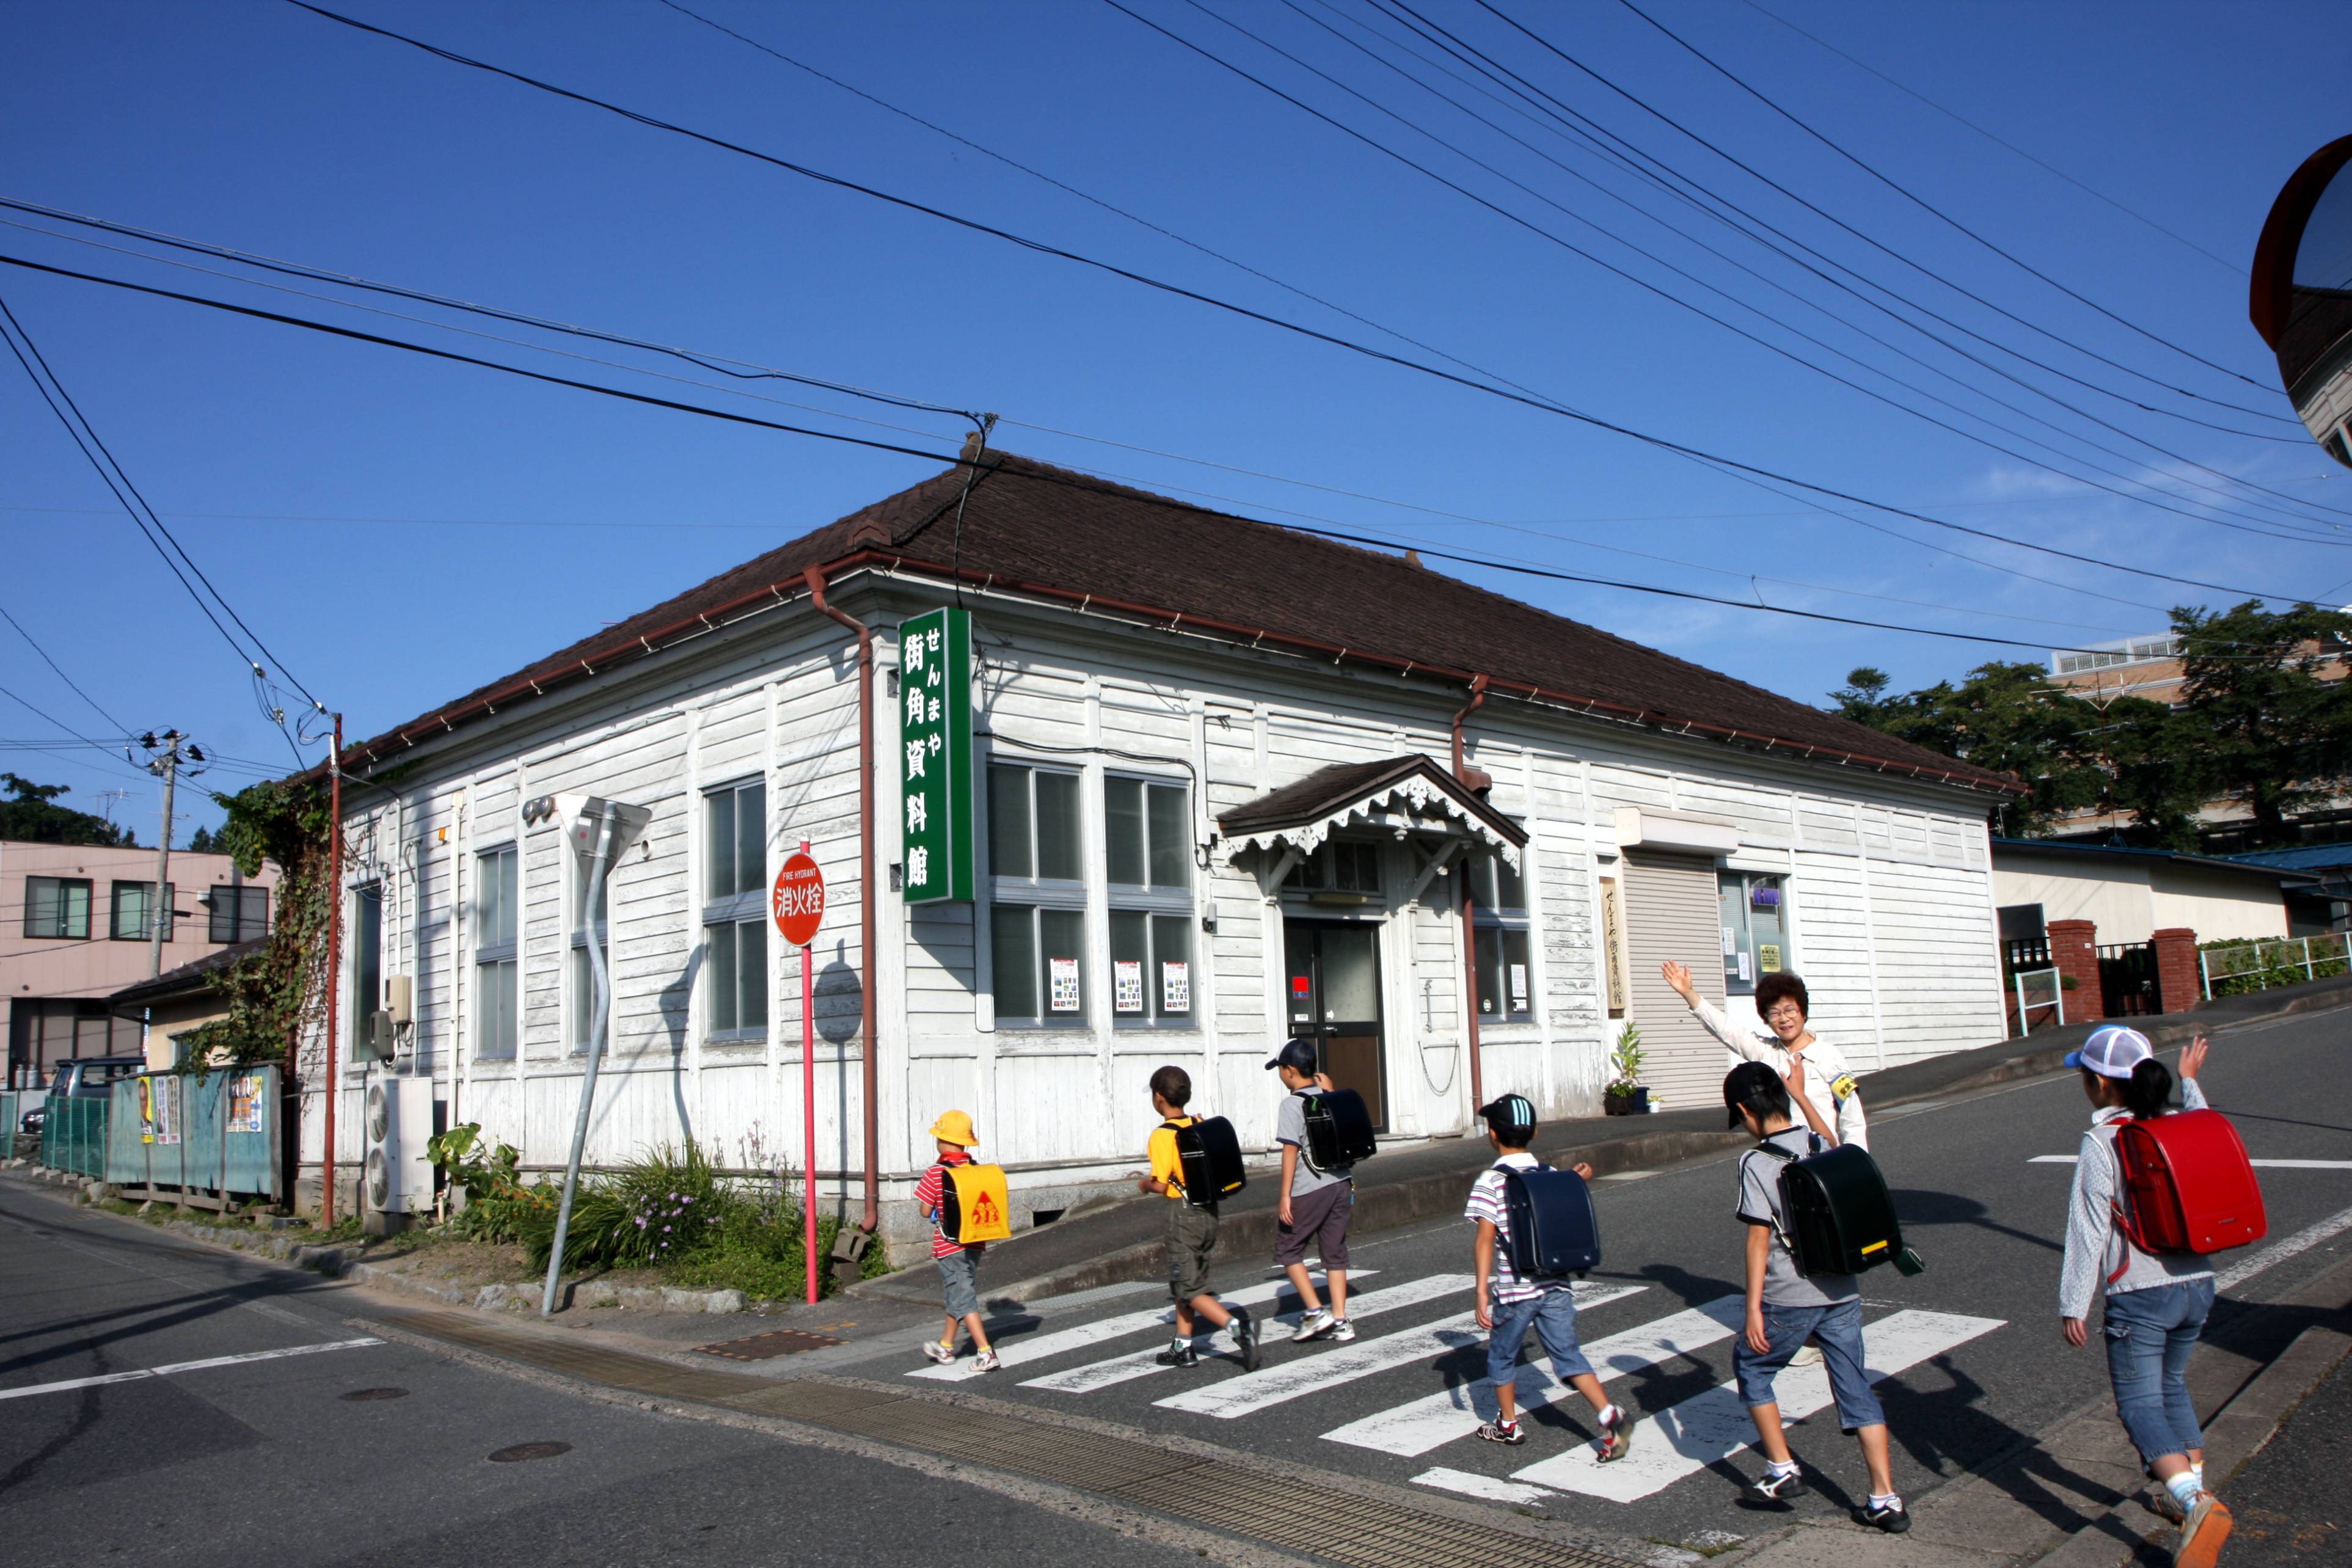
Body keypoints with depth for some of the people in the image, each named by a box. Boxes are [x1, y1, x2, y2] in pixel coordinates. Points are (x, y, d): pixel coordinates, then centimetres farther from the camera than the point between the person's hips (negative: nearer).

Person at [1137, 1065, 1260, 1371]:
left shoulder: (1162, 1135, -15)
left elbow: (1161, 1185, -19)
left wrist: (1144, 1183, 3)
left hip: (1184, 1213, -7)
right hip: (1209, 1211, 7)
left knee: (1189, 1289, -2)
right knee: (1182, 1282, 19)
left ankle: (1235, 1324, -22)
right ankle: (1183, 1348, 23)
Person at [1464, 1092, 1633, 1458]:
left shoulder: (1489, 1182, -12)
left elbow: (1486, 1240, -17)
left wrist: (1482, 1292, -16)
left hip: (1513, 1290, -4)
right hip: (1555, 1286, 4)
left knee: (1502, 1356, 16)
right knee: (1568, 1355, 7)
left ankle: (1508, 1424, 29)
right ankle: (1610, 1416, -10)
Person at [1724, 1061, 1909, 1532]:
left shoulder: (1757, 1163, -14)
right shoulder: (1824, 1146, 3)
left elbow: (1759, 1237, -15)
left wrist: (1753, 1307, -11)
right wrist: (1798, 1090, 37)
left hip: (1789, 1298, -6)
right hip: (1843, 1292, 6)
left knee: (1750, 1366, 17)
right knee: (1856, 1388, 12)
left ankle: (1782, 1469, 17)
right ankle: (1886, 1501, 12)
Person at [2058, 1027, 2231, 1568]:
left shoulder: (2101, 1142, -14)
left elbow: (2088, 1229, -14)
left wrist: (2072, 1305, -9)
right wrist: (2190, 1082, 43)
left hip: (2139, 1296, -7)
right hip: (2197, 1286, 7)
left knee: (2140, 1402, -3)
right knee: (2171, 1385, 24)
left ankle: (2197, 1504, -20)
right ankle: (2191, 1492, 31)